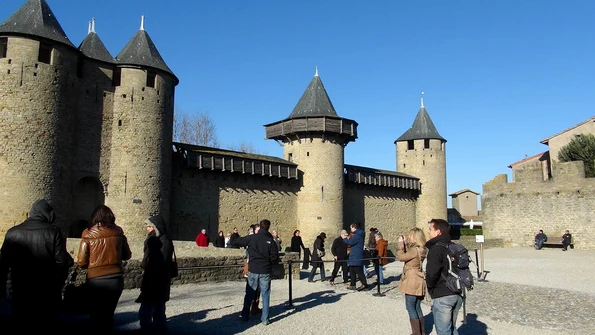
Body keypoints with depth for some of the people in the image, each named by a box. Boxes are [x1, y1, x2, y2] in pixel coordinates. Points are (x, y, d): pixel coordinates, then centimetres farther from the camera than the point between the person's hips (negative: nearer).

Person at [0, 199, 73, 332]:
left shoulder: (13, 232, -2)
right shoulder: (53, 231, -11)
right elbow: (62, 261, -14)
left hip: (21, 291, 2)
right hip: (47, 291, -2)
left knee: (23, 325, 16)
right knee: (47, 326, 13)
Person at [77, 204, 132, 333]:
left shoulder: (88, 234, -7)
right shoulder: (118, 232, -2)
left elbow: (81, 262, -8)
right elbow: (127, 255, 7)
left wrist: (94, 263, 12)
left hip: (95, 280, -2)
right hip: (116, 279, 2)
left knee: (96, 315, 15)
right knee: (109, 314, 20)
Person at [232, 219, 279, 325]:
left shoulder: (251, 238, -5)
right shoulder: (271, 241, -7)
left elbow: (237, 242, 4)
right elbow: (275, 257, -7)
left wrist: (246, 246, 20)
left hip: (253, 270, 1)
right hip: (265, 272, -1)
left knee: (249, 294, 14)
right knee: (265, 295, 9)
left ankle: (245, 316, 23)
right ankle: (265, 319, 11)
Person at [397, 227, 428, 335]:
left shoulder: (415, 250, -20)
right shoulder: (420, 249, 8)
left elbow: (401, 257, -18)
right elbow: (408, 254, 16)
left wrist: (400, 243, -9)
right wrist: (405, 243, 10)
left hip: (412, 282, -9)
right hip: (417, 282, 9)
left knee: (410, 307, -1)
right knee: (417, 307, 16)